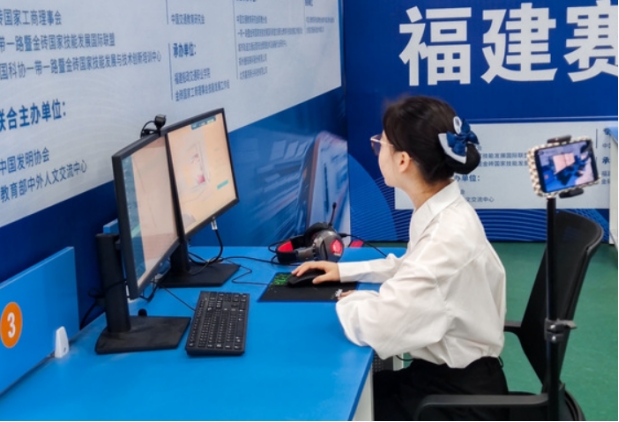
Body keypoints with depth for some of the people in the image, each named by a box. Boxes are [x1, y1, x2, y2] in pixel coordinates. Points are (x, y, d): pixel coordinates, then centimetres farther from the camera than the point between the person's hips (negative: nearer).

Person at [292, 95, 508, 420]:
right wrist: (345, 271, 14)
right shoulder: (439, 213, 0)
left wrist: (348, 301, -11)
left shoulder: (449, 235, -29)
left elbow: (377, 325, -32)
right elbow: (411, 267, 21)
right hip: (442, 375, 8)